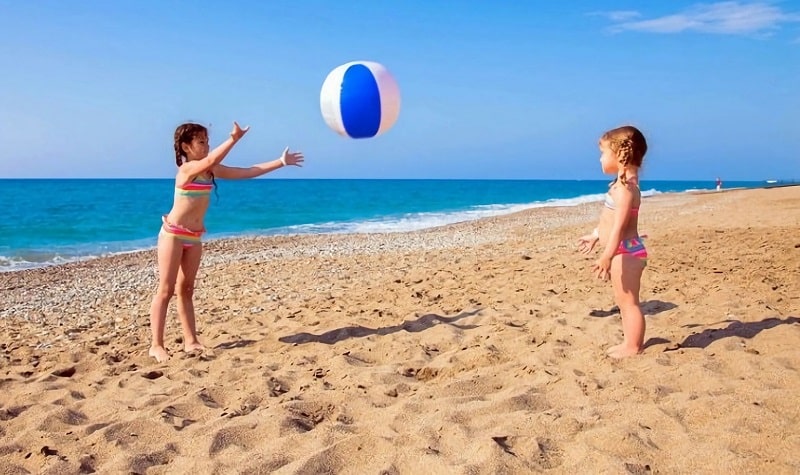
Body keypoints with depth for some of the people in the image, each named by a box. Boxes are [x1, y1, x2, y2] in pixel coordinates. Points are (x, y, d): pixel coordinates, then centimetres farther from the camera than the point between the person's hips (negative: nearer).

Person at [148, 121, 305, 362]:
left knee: (186, 289, 10)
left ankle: (191, 342, 14)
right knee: (166, 290, -5)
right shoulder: (187, 168, -16)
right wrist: (233, 139, -45)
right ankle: (156, 345, -1)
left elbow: (247, 172, 4)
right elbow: (212, 160, -37)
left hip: (194, 237, 8)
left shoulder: (210, 171, 5)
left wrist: (281, 162, 1)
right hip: (173, 234, -8)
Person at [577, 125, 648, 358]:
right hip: (623, 252, 11)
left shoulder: (625, 187, -19)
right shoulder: (623, 184, 13)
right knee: (623, 301, 18)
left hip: (626, 251, -11)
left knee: (629, 302, -2)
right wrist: (594, 236, 33)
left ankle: (633, 346, 7)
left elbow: (619, 225, -25)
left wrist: (607, 256, -29)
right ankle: (630, 342, 28)